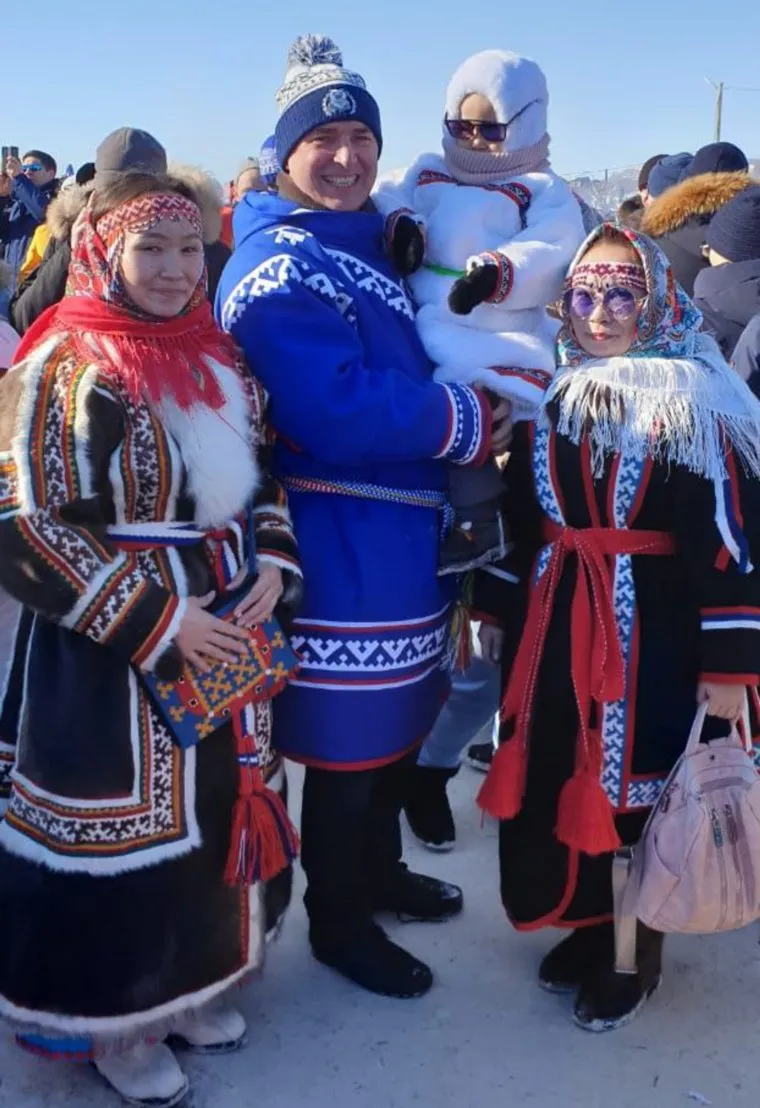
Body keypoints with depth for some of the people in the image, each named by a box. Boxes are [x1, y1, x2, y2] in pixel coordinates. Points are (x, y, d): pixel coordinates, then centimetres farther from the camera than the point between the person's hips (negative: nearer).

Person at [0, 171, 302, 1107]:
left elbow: (260, 477, 18)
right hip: (113, 657, -6)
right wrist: (156, 620, -20)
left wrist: (272, 562, -2)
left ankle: (193, 981, 40)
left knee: (217, 815, 18)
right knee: (129, 832, 6)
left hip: (229, 638, 7)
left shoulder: (217, 361, 7)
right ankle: (114, 1019, 30)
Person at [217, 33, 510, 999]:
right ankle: (337, 921, 25)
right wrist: (466, 420, -18)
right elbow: (337, 412, -28)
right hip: (341, 547, -10)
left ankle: (379, 872, 43)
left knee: (399, 717, 22)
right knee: (348, 738, 4)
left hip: (398, 532, 10)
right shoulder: (278, 270, -17)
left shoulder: (364, 245, 14)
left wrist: (474, 403, 5)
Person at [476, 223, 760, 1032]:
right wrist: (498, 610, 14)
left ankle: (637, 953, 27)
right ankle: (587, 927, 35)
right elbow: (518, 517, 13)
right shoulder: (549, 397, 7)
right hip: (554, 627, 5)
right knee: (559, 784, 13)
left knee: (638, 785, 6)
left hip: (653, 633, -5)